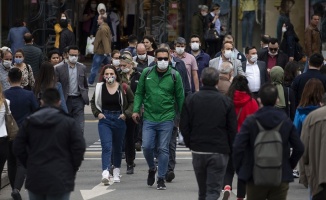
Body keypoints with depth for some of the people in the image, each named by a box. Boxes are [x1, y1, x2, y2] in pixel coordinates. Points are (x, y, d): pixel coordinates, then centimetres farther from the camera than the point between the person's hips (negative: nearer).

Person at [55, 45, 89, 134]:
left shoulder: (82, 68, 8)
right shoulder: (59, 68, -2)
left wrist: (85, 97, 5)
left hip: (78, 100, 1)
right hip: (66, 100, -1)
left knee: (79, 126, -8)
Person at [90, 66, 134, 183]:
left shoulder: (123, 88, -5)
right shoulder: (99, 88, 0)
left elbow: (132, 102, 5)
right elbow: (93, 102, 14)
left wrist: (126, 113, -6)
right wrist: (97, 113, 0)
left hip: (119, 120, 0)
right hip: (104, 120, 0)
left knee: (118, 147, 12)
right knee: (106, 146, -13)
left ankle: (116, 172, 28)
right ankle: (105, 173, -24)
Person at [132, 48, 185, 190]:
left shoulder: (174, 75, 0)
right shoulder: (146, 73, 3)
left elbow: (180, 97, 5)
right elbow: (139, 93, 10)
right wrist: (136, 110, 0)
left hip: (166, 119, -1)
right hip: (149, 118, 1)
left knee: (163, 149, 0)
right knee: (147, 146, -5)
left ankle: (161, 179, 10)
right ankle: (152, 169, 24)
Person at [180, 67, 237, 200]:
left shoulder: (191, 99, -1)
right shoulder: (226, 101, -5)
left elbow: (184, 126, 1)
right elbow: (232, 129, -3)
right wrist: (230, 148, 11)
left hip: (198, 150, 3)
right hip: (219, 152, -3)